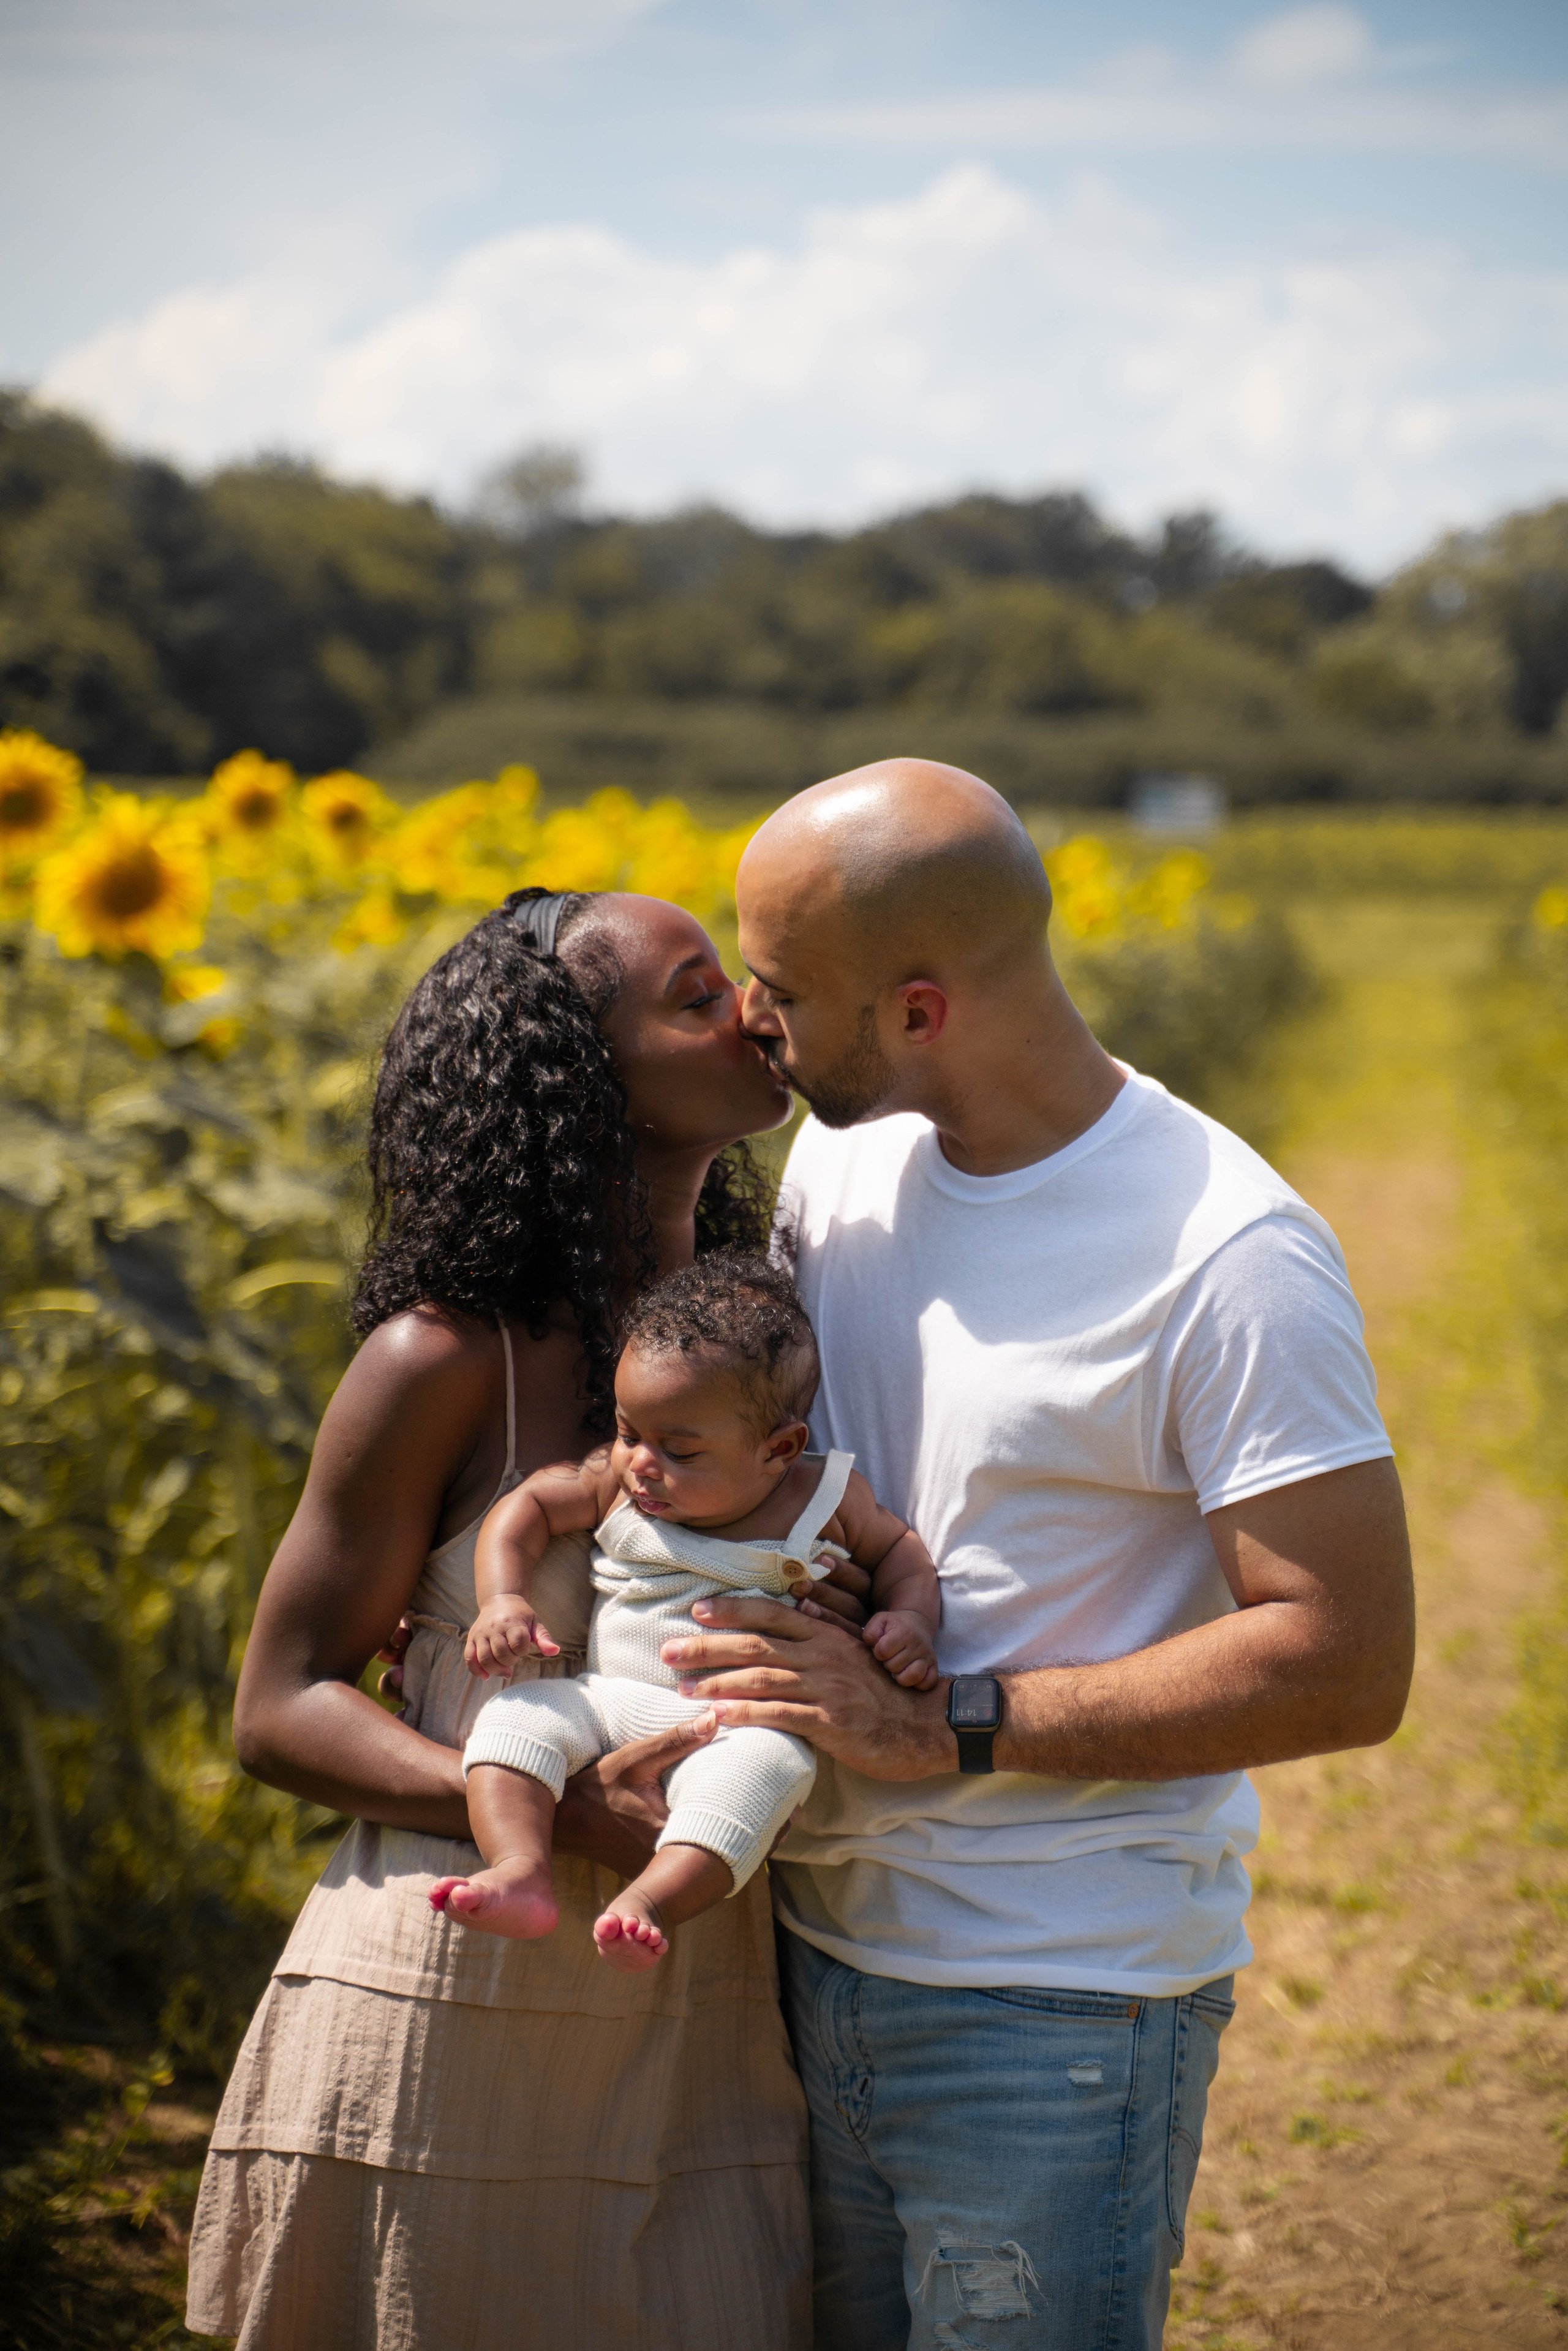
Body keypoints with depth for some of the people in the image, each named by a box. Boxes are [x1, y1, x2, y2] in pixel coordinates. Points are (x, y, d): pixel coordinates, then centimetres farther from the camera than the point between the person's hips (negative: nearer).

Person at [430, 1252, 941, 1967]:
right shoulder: (614, 1483, 7)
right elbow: (526, 1506, 12)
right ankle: (522, 1872, -38)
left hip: (738, 1725, -3)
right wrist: (503, 1601, -5)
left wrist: (909, 1622, -5)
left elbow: (900, 1552, 16)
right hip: (612, 1705, 3)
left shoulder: (825, 1499, 3)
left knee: (768, 1760, -38)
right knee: (517, 1716, -23)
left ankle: (652, 1900, -50)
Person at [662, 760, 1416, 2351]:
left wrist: (947, 1729, -23)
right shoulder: (841, 1159, 2)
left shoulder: (1229, 1257, -19)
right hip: (817, 1956, 7)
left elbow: (1347, 1665, -20)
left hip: (1062, 2009, -6)